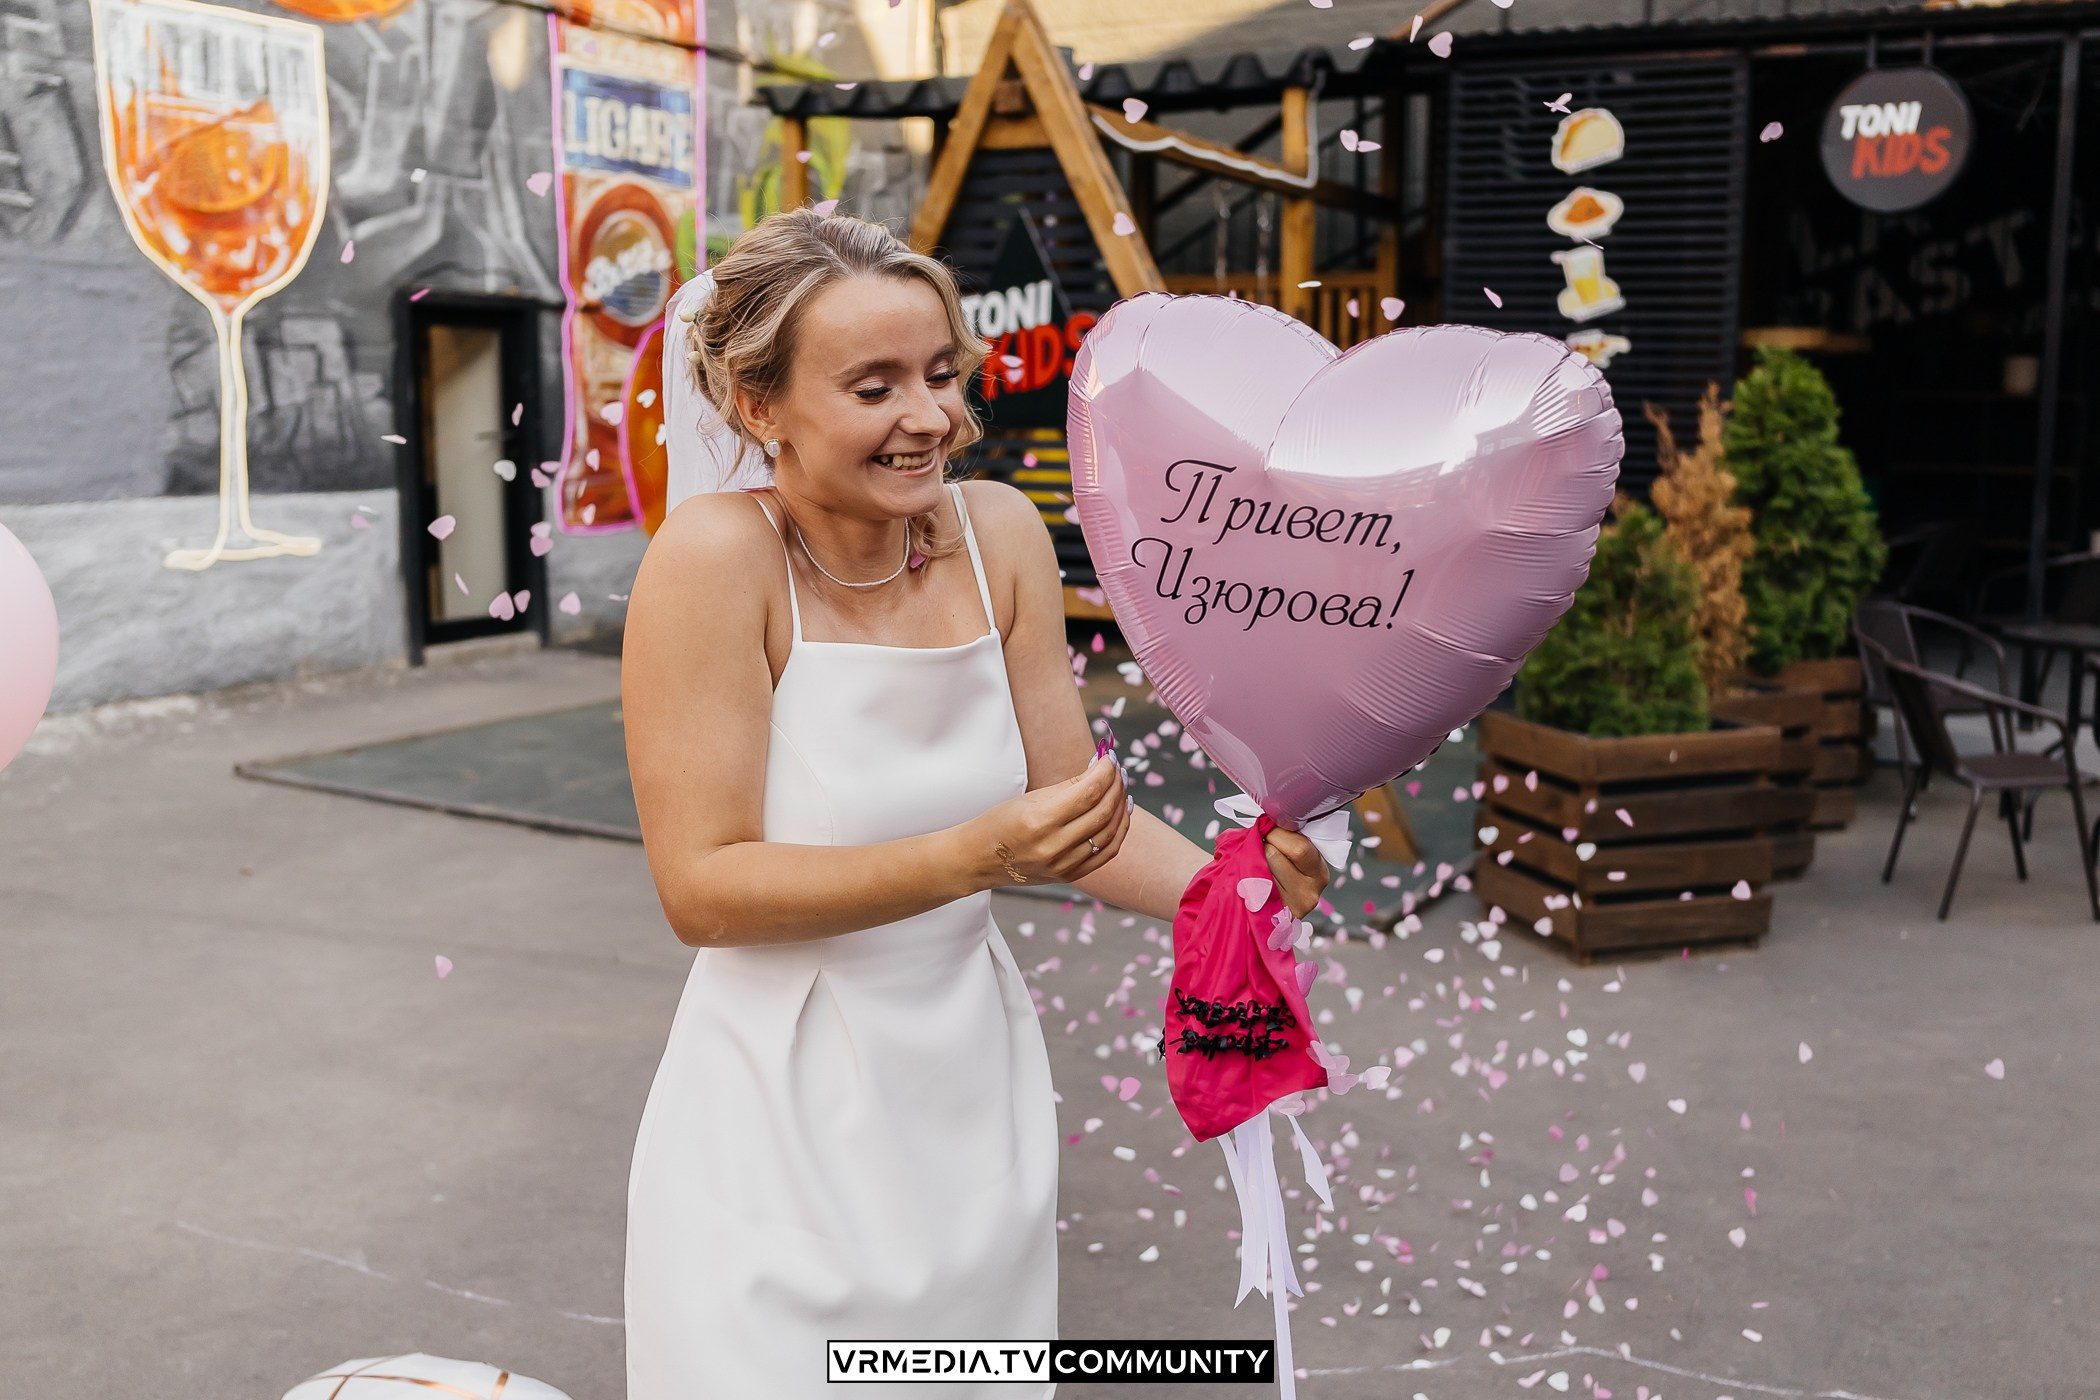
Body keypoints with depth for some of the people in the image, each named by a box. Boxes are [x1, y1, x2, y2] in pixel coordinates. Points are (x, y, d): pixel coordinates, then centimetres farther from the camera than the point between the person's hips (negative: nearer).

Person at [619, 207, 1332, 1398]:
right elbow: (702, 888, -20)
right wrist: (971, 858, -29)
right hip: (789, 1124, -4)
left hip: (977, 1095, 5)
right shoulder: (718, 556, -18)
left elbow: (1074, 808, 0)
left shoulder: (999, 534, -4)